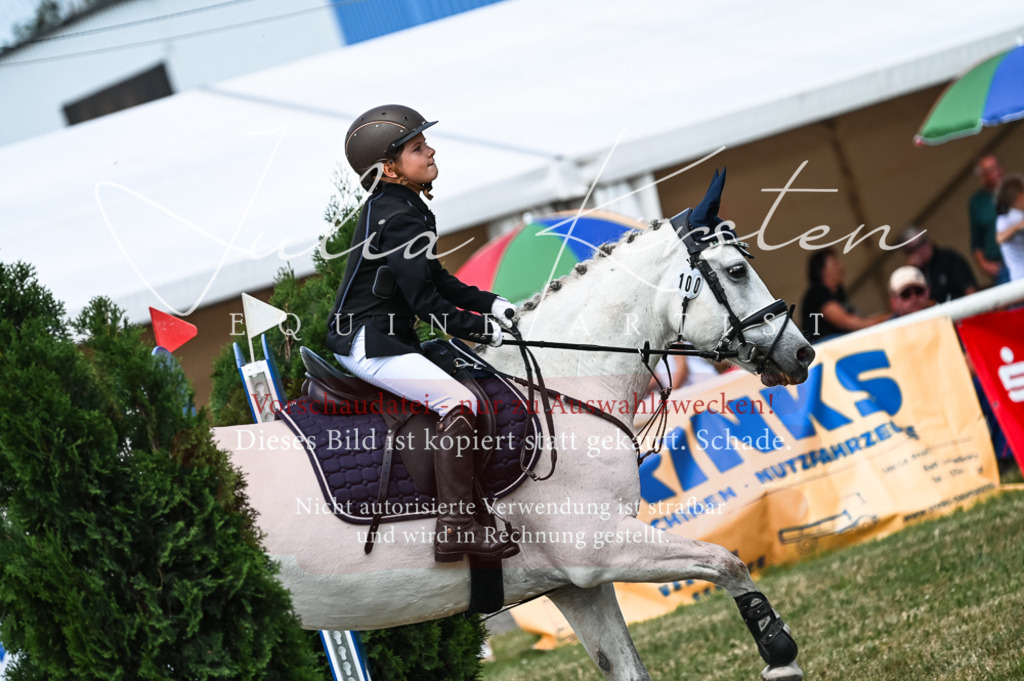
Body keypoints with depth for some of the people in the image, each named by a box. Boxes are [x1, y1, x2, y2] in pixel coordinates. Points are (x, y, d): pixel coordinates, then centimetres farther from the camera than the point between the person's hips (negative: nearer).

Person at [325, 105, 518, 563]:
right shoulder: (399, 219, -18)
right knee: (458, 404, -23)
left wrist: (489, 303, 10)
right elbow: (425, 300, -21)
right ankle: (456, 529, -27)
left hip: (378, 334, 11)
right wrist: (480, 328, -15)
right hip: (368, 343, -11)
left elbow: (437, 281, 20)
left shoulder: (396, 208, 15)